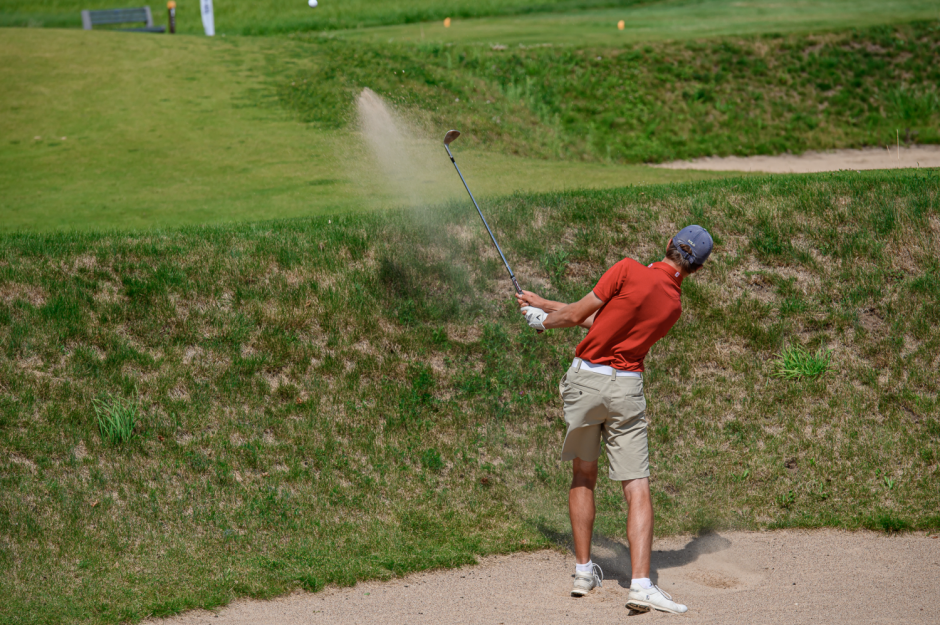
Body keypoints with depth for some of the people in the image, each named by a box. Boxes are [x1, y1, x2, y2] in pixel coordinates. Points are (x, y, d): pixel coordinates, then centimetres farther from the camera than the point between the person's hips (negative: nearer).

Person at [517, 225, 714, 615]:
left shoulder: (628, 270, -8)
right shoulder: (674, 306, 7)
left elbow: (578, 315, -4)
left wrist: (544, 320, 18)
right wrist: (545, 305, 21)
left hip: (585, 379, -1)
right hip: (626, 388, 1)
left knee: (583, 475, 17)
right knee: (638, 488, -1)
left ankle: (584, 570, 21)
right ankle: (641, 585, -15)